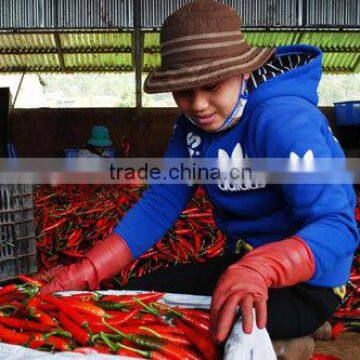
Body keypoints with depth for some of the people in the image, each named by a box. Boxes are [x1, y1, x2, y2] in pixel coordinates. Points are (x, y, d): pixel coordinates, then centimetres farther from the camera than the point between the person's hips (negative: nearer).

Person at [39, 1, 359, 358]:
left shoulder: (284, 121, -25)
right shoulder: (192, 125, -2)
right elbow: (159, 203, -4)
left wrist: (258, 269, -50)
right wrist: (88, 271, -15)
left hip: (305, 285, -7)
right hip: (243, 265, 8)